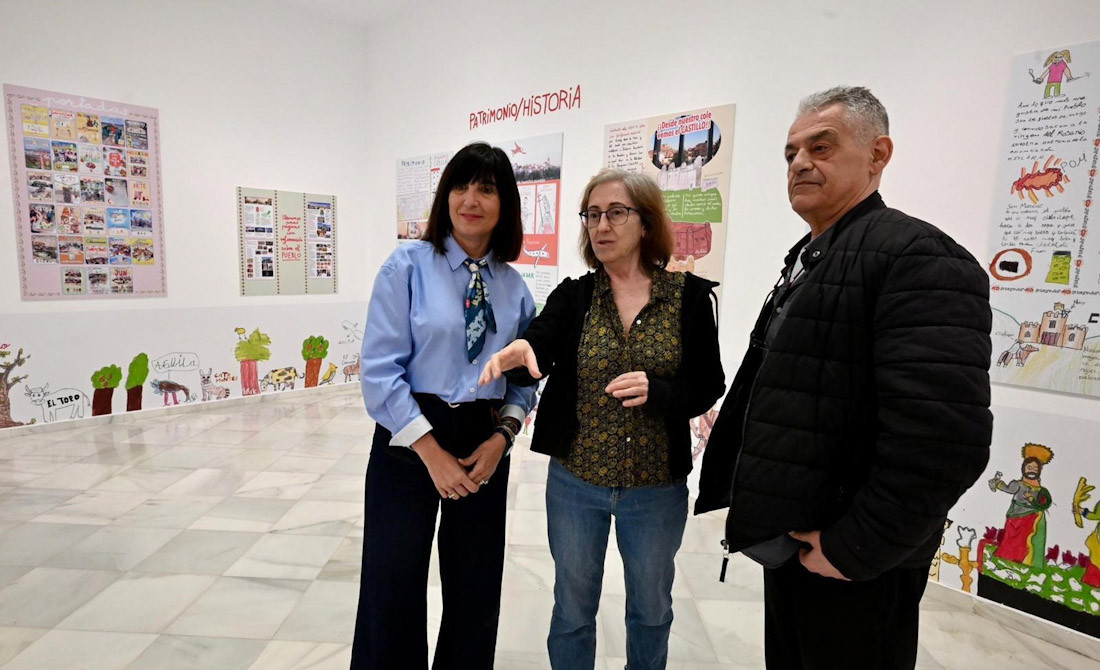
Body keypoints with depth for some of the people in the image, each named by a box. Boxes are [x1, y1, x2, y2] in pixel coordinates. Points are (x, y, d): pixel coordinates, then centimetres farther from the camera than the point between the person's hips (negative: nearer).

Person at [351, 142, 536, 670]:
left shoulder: (514, 287, 4)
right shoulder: (408, 266, -7)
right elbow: (379, 371, -12)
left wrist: (502, 437, -9)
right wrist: (432, 452, -14)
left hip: (486, 446, 4)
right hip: (410, 438, -3)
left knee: (476, 585, 17)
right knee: (394, 586, 9)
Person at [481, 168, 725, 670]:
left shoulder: (689, 296, -6)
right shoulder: (573, 296, -3)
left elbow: (708, 387, -5)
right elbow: (537, 345, -20)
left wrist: (657, 390, -24)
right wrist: (518, 354, -43)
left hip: (657, 487, 0)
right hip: (574, 481, 1)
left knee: (651, 608, 23)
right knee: (572, 609, 19)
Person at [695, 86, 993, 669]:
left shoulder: (917, 257, -17)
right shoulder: (803, 262, 12)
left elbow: (943, 436, -27)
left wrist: (855, 548, -20)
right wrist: (753, 504, 14)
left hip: (855, 566, -8)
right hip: (788, 543, 9)